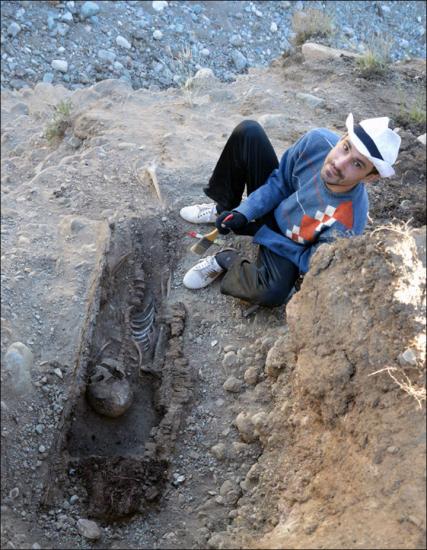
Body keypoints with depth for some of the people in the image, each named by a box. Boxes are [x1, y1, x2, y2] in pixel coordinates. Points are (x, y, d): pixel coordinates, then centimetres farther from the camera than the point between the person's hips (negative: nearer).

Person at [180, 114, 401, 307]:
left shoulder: (348, 225, -38)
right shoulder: (318, 140, -28)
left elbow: (310, 263, -20)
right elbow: (280, 182, -9)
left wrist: (258, 232, -18)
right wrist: (244, 213, -20)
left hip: (288, 246, -4)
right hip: (271, 202, 5)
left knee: (273, 291, -36)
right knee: (248, 131, -14)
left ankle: (227, 260, -1)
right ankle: (224, 208, 10)